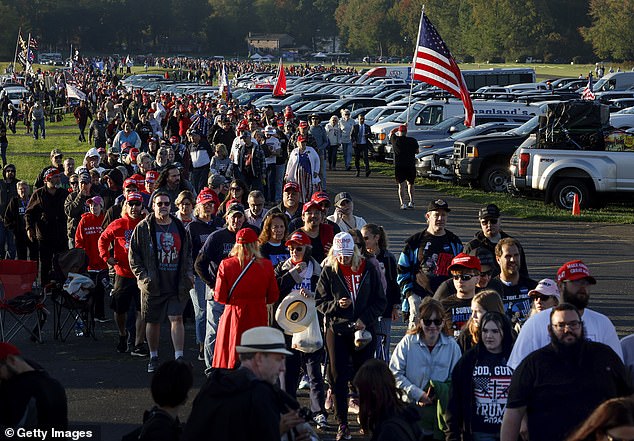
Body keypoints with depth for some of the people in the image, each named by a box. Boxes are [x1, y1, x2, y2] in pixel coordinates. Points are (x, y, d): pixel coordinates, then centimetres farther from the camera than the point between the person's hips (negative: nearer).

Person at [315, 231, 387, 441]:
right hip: (337, 330, 0)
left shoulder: (369, 270, -1)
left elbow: (380, 301, 2)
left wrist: (365, 319, -10)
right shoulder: (329, 271, 0)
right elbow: (319, 302, 2)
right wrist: (336, 305, -16)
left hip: (365, 330, 0)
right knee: (338, 376, -1)